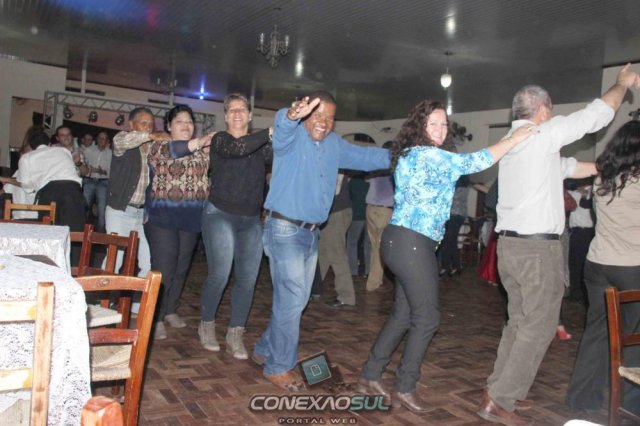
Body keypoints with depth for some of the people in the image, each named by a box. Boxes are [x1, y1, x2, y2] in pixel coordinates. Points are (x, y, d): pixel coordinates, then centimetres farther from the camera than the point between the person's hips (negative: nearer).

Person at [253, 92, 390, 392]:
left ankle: (266, 350, 35)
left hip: (311, 232, 8)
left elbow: (365, 157, 18)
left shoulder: (334, 145, 11)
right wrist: (291, 115, -56)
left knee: (295, 300, 16)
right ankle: (279, 367, 11)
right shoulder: (292, 136, -11)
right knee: (292, 300, -6)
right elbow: (282, 127, -34)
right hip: (285, 229, -8)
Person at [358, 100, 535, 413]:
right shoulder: (427, 154, -12)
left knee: (403, 315, 15)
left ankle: (370, 376, 24)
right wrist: (514, 138, -8)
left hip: (404, 241, 10)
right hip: (411, 243, -10)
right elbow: (473, 162, -16)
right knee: (427, 318, 0)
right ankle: (404, 389, 12)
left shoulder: (413, 155, 19)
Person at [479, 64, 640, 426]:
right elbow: (597, 114, -2)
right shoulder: (542, 135, -9)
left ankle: (501, 389, 23)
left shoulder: (512, 142, 17)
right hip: (538, 246, -9)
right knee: (540, 326, -1)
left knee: (520, 321, 17)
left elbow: (566, 167, 23)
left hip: (511, 243, 9)